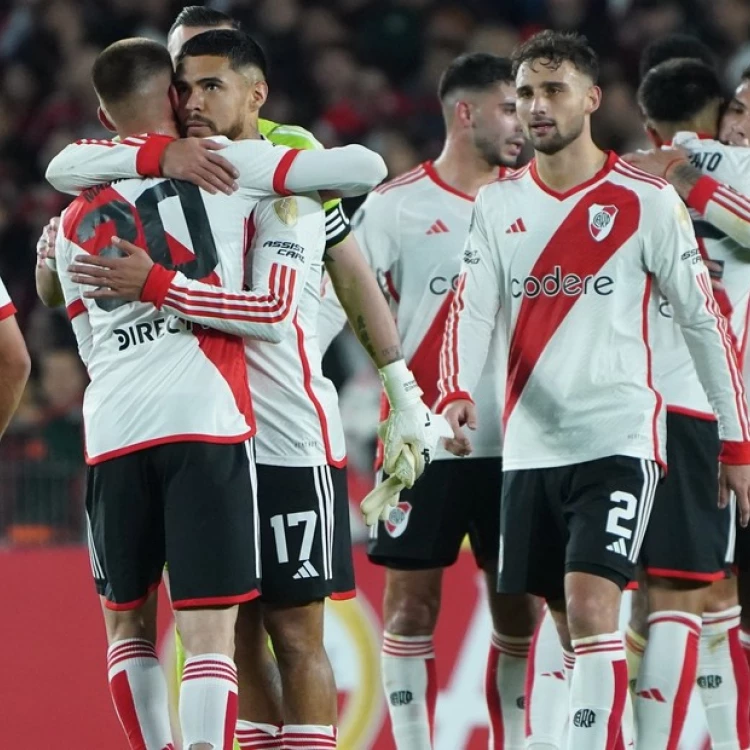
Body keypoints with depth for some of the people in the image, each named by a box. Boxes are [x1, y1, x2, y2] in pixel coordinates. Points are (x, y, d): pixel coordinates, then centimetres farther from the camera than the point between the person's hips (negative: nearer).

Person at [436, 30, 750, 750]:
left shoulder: (646, 200, -3)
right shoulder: (497, 203, 9)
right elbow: (471, 310, 0)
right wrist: (454, 394, -20)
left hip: (617, 440, -5)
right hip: (529, 444, 5)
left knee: (590, 608, -18)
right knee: (573, 630, 9)